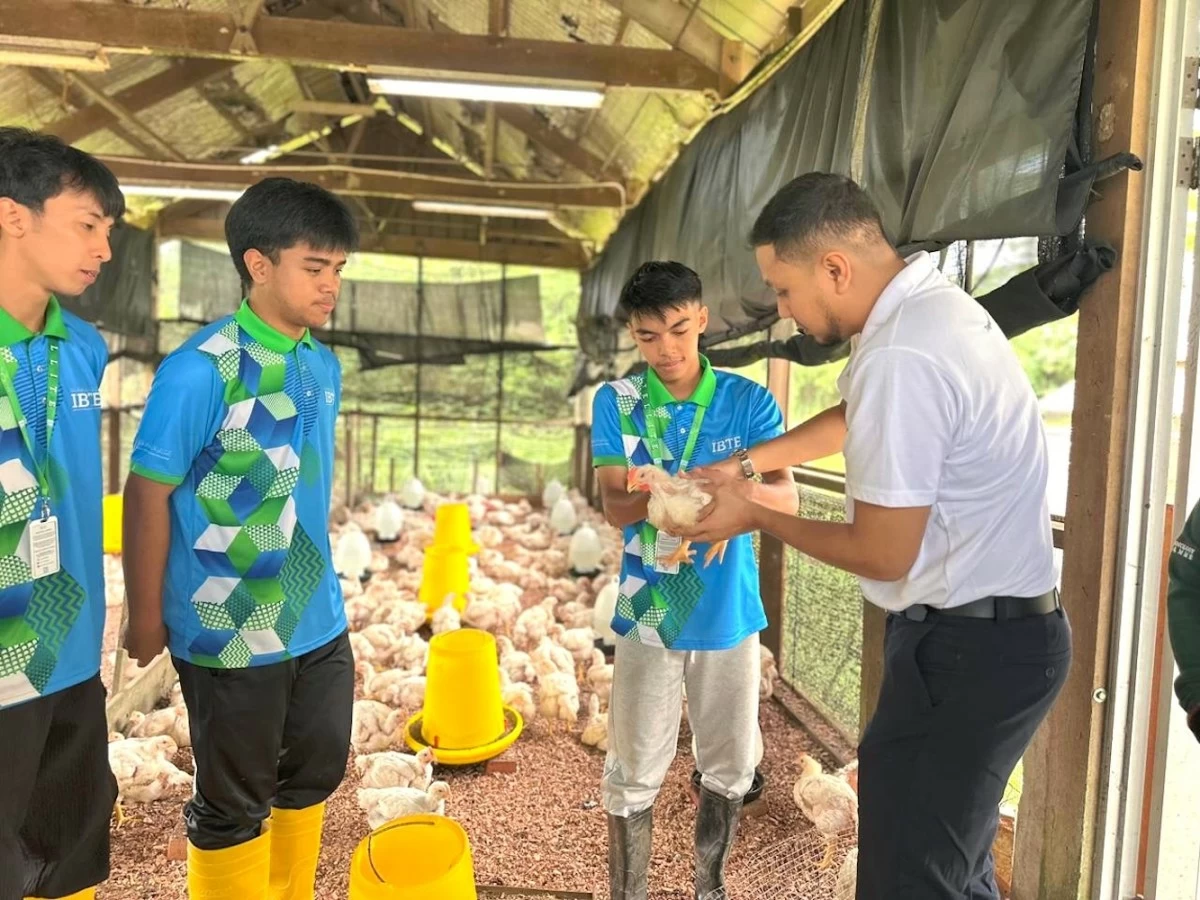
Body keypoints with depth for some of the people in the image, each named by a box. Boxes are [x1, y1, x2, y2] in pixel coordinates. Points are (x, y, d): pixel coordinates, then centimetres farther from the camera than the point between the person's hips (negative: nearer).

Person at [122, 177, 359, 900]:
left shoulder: (325, 366, 2)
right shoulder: (201, 370, -19)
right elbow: (149, 494, -14)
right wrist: (146, 617, -8)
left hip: (318, 621, 7)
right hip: (231, 632, -7)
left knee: (316, 773, 22)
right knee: (235, 804, 13)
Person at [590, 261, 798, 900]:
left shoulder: (749, 401, -5)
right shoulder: (616, 403, -5)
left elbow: (787, 499, -12)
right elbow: (615, 507, -12)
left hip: (729, 611, 2)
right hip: (649, 612, -1)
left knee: (729, 768, 15)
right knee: (633, 774, 6)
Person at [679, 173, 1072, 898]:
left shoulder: (899, 358, -27)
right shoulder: (933, 302, 5)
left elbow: (884, 554, -21)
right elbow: (854, 421, 22)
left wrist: (757, 517, -7)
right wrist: (744, 463, 16)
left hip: (965, 647, -10)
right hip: (1002, 629, 10)